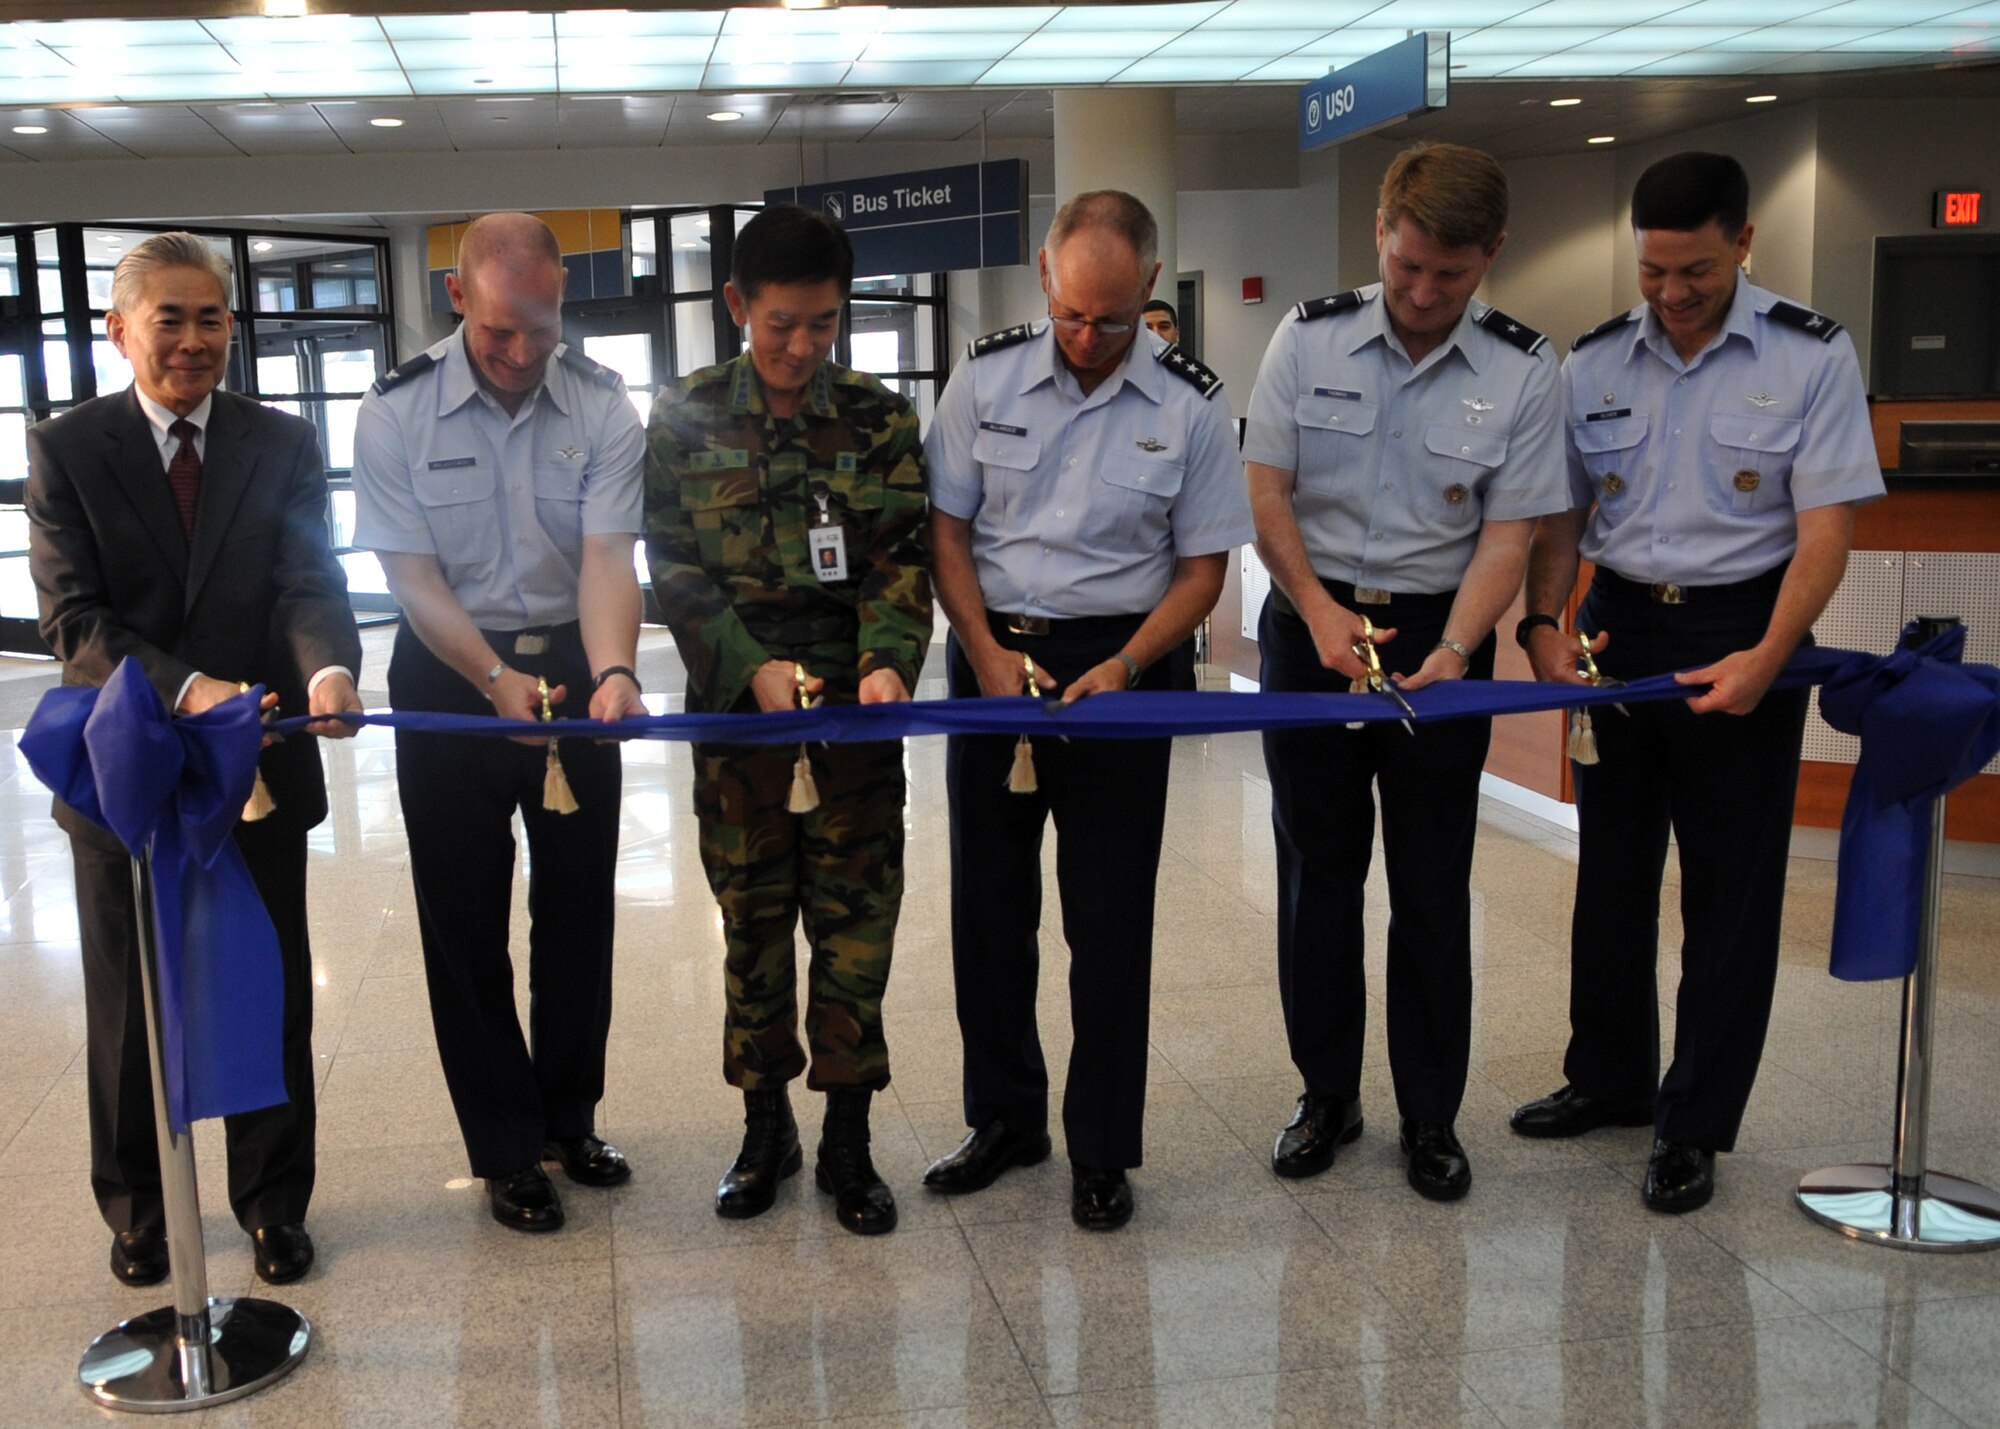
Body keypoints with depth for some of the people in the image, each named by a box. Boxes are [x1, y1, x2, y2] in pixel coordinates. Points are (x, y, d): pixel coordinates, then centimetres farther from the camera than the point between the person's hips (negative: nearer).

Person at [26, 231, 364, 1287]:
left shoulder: (284, 445, 2)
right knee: (127, 1003, 15)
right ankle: (135, 1206, 34)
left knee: (270, 995, 11)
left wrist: (330, 669, -31)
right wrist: (187, 689, -28)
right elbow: (73, 619, -12)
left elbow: (312, 585, -9)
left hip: (260, 762, 1)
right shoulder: (64, 449, -3)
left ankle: (272, 1200, 29)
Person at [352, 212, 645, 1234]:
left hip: (572, 668, 2)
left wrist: (611, 672, -35)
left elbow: (605, 557, -17)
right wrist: (496, 679, -26)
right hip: (449, 679, -1)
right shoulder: (397, 413, -11)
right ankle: (507, 1151, 19)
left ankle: (570, 1120, 30)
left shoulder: (602, 409, -8)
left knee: (579, 909, 11)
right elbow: (413, 575, -12)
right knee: (465, 919, 5)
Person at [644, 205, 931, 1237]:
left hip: (856, 709, 0)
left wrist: (889, 661, -20)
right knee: (751, 920, 9)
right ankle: (766, 1126, 25)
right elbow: (675, 569, -1)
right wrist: (753, 666, -15)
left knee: (856, 920, 3)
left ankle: (847, 1138, 17)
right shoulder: (686, 418, 2)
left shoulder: (878, 419, 3)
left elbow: (900, 561, -1)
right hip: (737, 704, 0)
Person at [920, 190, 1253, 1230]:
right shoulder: (987, 375, -1)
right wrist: (986, 651, -9)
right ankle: (1004, 1117, 28)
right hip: (994, 657, 2)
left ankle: (1101, 1151, 18)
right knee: (987, 903, 10)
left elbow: (1203, 566, -1)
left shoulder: (1189, 404, -5)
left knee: (1109, 920, 3)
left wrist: (1122, 668, -15)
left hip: (1123, 665, -2)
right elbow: (945, 525, 3)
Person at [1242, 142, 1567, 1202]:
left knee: (1432, 884, 5)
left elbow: (1507, 533, -7)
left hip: (1439, 634, -1)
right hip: (1311, 623, 1)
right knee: (1317, 867, 9)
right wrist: (1319, 608, -16)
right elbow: (1267, 492, -3)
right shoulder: (1310, 338, -4)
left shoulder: (1521, 371, -6)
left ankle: (1431, 1116, 19)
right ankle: (1325, 1095, 23)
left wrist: (1453, 649, -21)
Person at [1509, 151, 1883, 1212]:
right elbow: (1559, 517, 7)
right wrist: (1542, 624, -10)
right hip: (1618, 625, 4)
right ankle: (1609, 1080, 32)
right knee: (1611, 869, 14)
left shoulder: (1811, 359, -8)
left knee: (1729, 891, 3)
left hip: (1742, 635, -4)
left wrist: (1766, 659, -25)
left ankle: (1695, 1126, 15)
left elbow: (1825, 529, -12)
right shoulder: (1593, 363, 2)